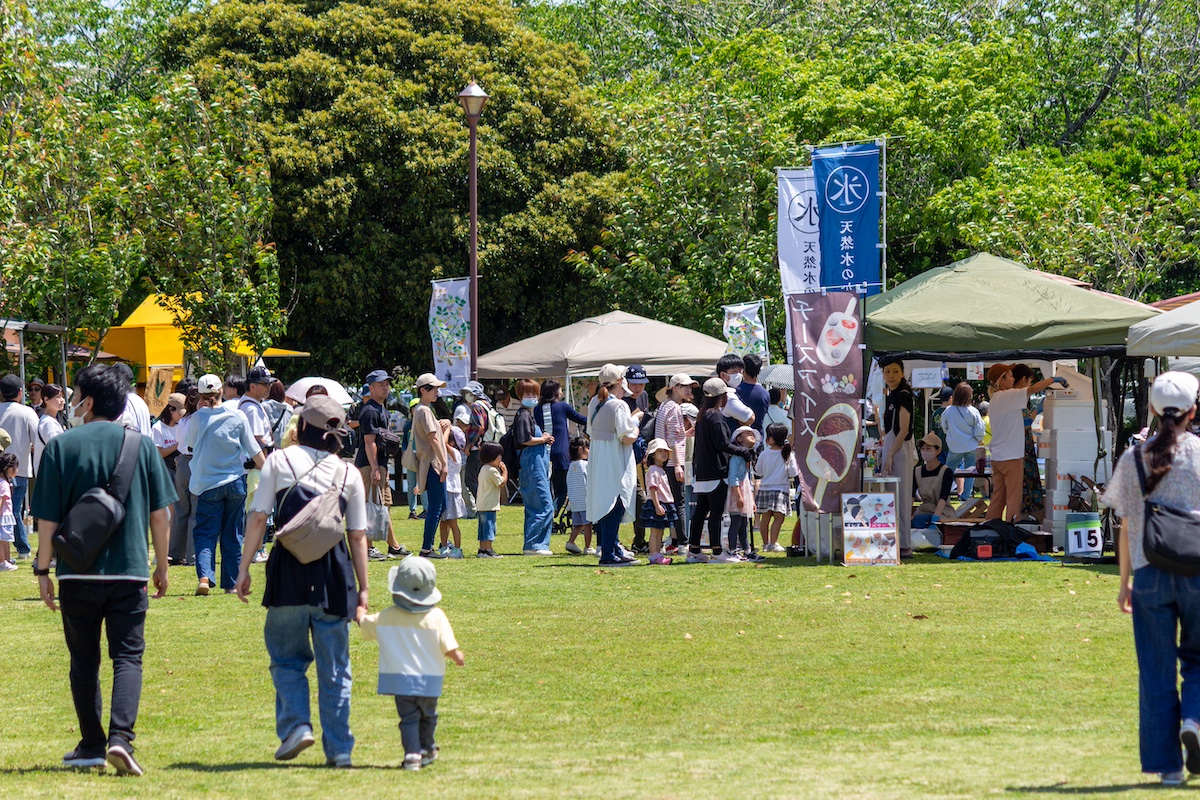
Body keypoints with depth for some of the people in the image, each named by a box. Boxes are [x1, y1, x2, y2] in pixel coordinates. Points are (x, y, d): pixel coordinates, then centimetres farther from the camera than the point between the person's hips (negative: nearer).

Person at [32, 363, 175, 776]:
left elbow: (47, 519, -3)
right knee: (128, 656, 0)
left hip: (77, 572, 0)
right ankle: (121, 738, -18)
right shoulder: (142, 446, 2)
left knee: (84, 661, 11)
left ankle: (92, 745, 16)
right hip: (129, 571, 0)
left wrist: (43, 570, 6)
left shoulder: (61, 447, -3)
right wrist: (161, 566, 16)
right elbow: (160, 514, 5)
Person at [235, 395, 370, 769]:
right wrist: (363, 589, 10)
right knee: (335, 667, 8)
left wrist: (244, 568, 4)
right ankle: (339, 748, 7)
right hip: (334, 572, 1)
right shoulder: (349, 473, 8)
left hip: (289, 570, -1)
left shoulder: (280, 460, 4)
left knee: (286, 657, 13)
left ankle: (295, 724, -5)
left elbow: (258, 517, -1)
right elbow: (358, 536, 7)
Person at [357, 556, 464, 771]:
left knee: (408, 717, 2)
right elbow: (450, 649, -15)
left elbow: (364, 624, 15)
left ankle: (412, 753, -14)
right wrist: (459, 658, 7)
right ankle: (427, 750, 36)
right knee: (428, 716, 21)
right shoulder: (436, 617, -11)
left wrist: (361, 612, 38)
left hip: (400, 679, 0)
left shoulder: (385, 617, -4)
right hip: (429, 681, 0)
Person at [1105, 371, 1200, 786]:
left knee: (1156, 671, 6)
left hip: (1150, 575, 1)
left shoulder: (1134, 458, 4)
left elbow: (1127, 527, 7)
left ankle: (1167, 764, 5)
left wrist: (1125, 581, 14)